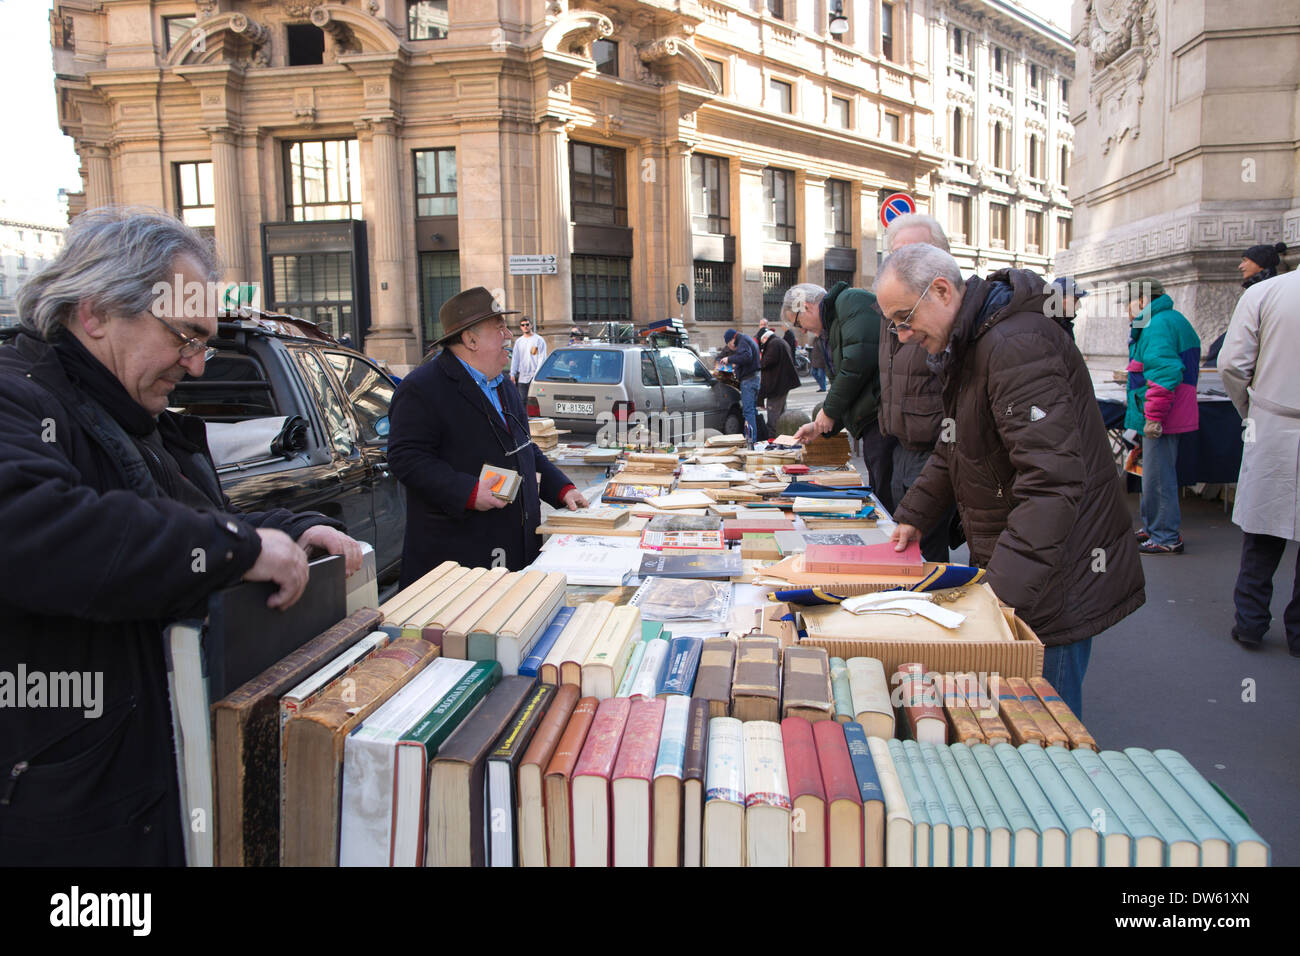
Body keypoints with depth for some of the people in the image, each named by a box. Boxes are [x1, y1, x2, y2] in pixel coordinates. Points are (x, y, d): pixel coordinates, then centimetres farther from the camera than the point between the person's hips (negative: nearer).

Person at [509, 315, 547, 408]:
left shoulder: (539, 340, 0)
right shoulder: (518, 341, 15)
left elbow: (542, 358, -5)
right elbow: (515, 358, 16)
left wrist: (537, 374, -13)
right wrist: (512, 374, 7)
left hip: (534, 376, -4)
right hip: (522, 376, 5)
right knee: (522, 400, 4)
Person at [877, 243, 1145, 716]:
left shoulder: (1017, 345, -24)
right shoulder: (968, 346, 12)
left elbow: (1052, 479, -32)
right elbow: (956, 449, 25)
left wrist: (1005, 588, -34)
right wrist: (914, 516, 17)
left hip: (1057, 574, -9)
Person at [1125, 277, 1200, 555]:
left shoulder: (1158, 326, -17)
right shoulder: (1174, 319, 19)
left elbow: (1164, 373, -26)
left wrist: (1153, 417, -25)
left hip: (1161, 418, -11)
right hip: (1175, 416, 11)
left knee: (1157, 478, -5)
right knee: (1160, 474, 20)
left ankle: (1165, 538, 2)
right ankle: (1153, 527, 32)